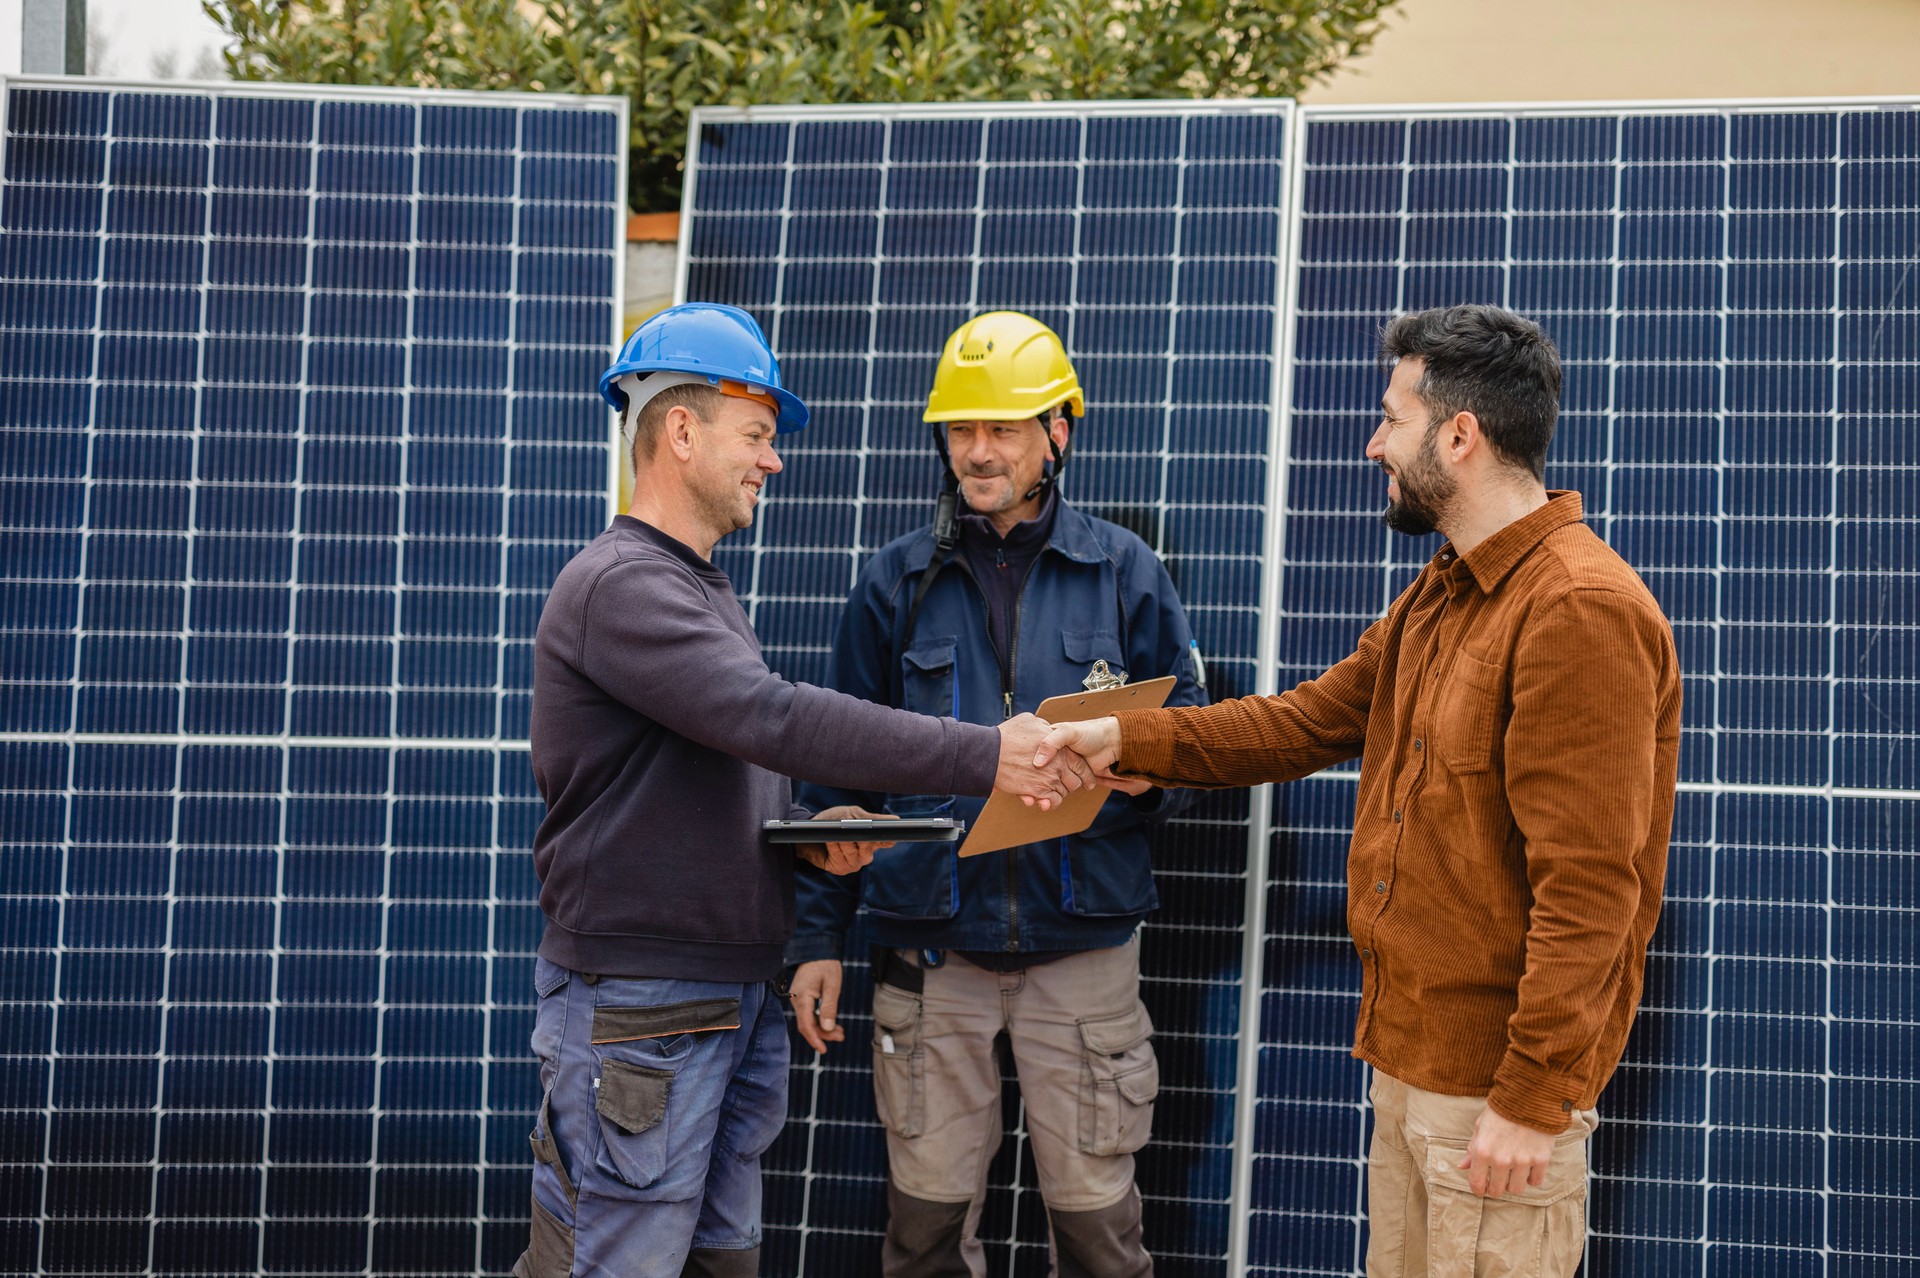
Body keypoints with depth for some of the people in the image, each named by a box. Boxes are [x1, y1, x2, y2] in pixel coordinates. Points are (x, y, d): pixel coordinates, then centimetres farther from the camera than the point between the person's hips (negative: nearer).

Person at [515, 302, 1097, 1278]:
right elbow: (773, 717, -27)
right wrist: (982, 756, -28)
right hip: (640, 1008, -10)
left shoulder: (701, 589, 19)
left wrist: (807, 833, 2)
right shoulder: (619, 585, -15)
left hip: (737, 997, 10)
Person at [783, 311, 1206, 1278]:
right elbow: (839, 772, 9)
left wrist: (1144, 772, -15)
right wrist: (818, 938, 4)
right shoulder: (895, 582, 7)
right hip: (932, 944, 1)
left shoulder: (1122, 571, 5)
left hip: (1082, 941, -1)